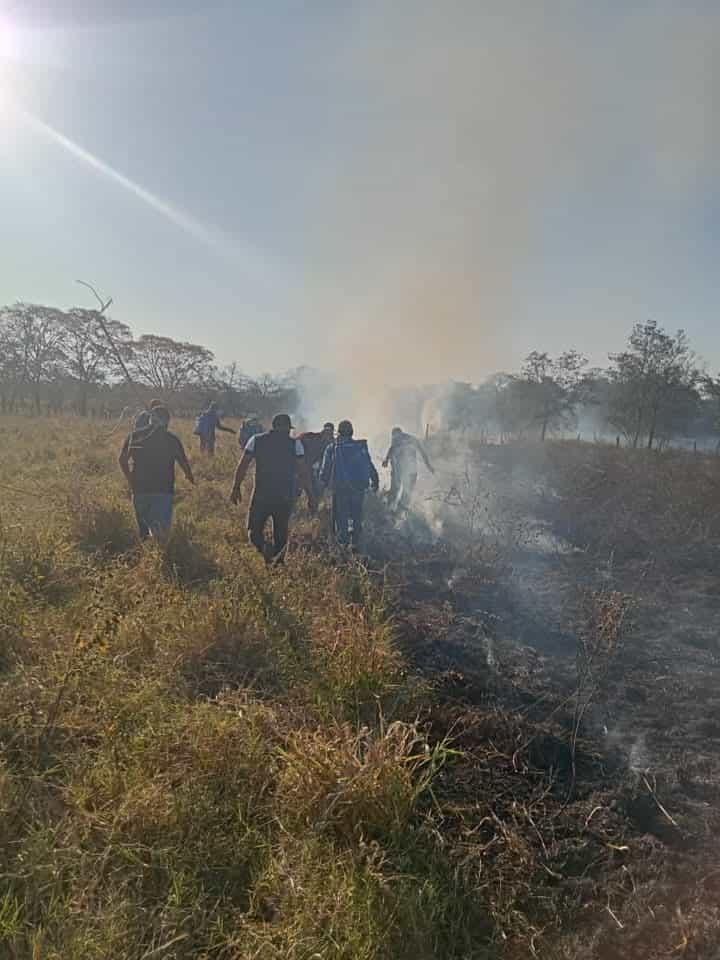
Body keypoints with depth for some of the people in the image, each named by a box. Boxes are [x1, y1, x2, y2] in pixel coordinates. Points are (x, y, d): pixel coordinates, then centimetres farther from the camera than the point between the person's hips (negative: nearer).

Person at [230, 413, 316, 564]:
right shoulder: (295, 444, 0)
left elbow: (242, 466, 3)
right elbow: (303, 472, -4)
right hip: (285, 497, 0)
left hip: (261, 495, 0)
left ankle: (263, 551, -18)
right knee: (281, 534, 16)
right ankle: (278, 561, 13)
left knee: (254, 529, 9)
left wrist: (236, 488, 11)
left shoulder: (256, 440, 4)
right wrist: (310, 497, 1)